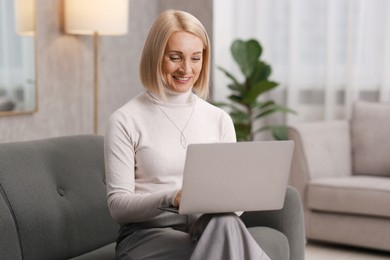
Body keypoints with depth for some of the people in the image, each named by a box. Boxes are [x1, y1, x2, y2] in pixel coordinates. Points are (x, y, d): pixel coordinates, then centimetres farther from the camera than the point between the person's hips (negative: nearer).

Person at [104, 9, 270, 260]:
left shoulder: (219, 119, 11)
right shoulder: (125, 121, -1)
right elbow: (118, 204, -5)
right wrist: (170, 198, -24)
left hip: (210, 228, 4)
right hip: (147, 233, -4)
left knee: (225, 224, -34)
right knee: (226, 231, -34)